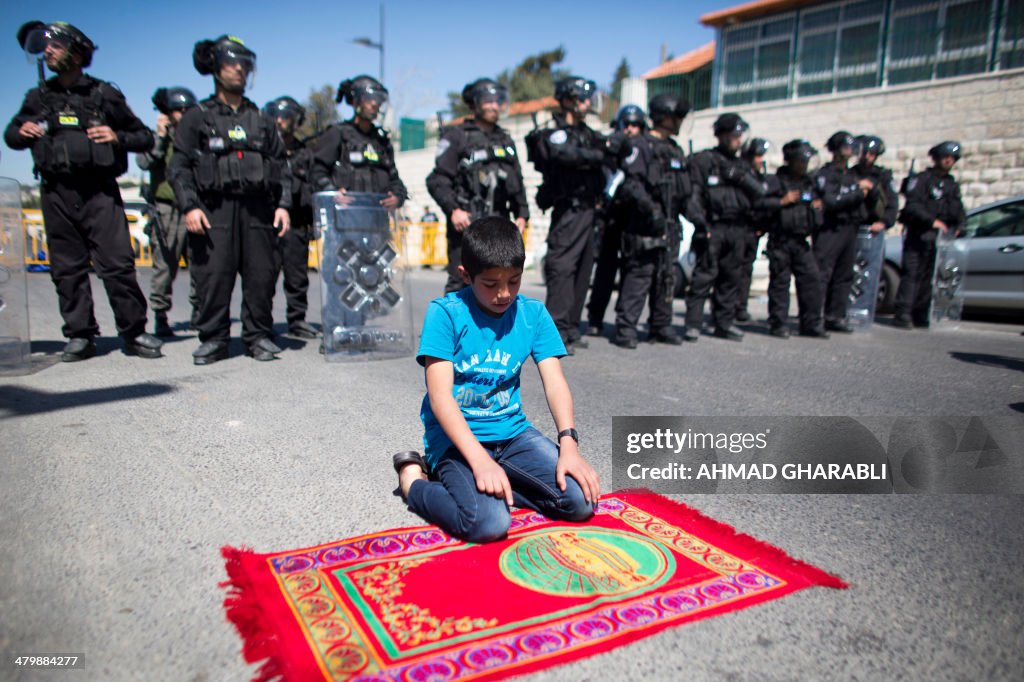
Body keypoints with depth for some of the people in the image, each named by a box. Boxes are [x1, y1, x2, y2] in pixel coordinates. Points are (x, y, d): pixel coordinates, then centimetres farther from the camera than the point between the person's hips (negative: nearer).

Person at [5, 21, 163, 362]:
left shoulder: (104, 95, 7)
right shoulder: (39, 97, 16)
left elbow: (145, 138, 8)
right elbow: (11, 135, 26)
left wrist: (117, 137, -10)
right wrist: (21, 132, 3)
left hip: (99, 190, -3)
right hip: (56, 193, 4)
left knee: (117, 263, -9)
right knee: (67, 269, 4)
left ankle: (134, 332, -3)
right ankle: (79, 336, 11)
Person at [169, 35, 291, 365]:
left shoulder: (261, 119, 21)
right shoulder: (197, 117, 13)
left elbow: (281, 166, 17)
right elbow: (179, 166, 5)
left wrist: (283, 205, 4)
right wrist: (189, 206, -9)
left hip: (257, 209, 2)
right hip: (214, 210, -2)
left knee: (261, 276, -1)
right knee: (213, 277, -6)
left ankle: (258, 335, 10)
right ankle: (213, 339, 4)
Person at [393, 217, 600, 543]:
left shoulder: (533, 313, 1)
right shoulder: (445, 312, -12)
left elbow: (554, 381, -3)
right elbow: (440, 396, -18)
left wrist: (569, 443, -20)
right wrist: (480, 460, -29)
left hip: (513, 431, 5)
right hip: (456, 436, -5)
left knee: (581, 500, -11)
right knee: (488, 523, -28)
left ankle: (495, 485, 8)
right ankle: (414, 479, -1)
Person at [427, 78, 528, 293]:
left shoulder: (506, 140, 22)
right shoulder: (457, 136, 2)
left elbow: (517, 182, 25)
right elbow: (437, 180, -4)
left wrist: (521, 213, 13)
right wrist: (453, 209, -16)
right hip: (466, 223, -6)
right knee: (461, 281, -10)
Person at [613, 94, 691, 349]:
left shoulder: (675, 150, 20)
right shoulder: (640, 146, -5)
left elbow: (685, 191, 25)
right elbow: (632, 186, -17)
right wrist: (651, 211, -25)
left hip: (670, 226, 8)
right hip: (645, 226, -8)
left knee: (666, 277, 11)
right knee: (639, 275, -10)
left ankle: (661, 326, 20)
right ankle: (625, 328, -5)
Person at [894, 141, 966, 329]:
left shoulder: (952, 185, 21)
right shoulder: (921, 179, -1)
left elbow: (959, 211, 22)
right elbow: (912, 206, -13)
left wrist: (957, 227, 3)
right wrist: (932, 221, -21)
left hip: (939, 238, 6)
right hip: (918, 236, -6)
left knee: (929, 278, 5)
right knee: (911, 276, -10)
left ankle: (920, 316, 11)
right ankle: (903, 315, -10)